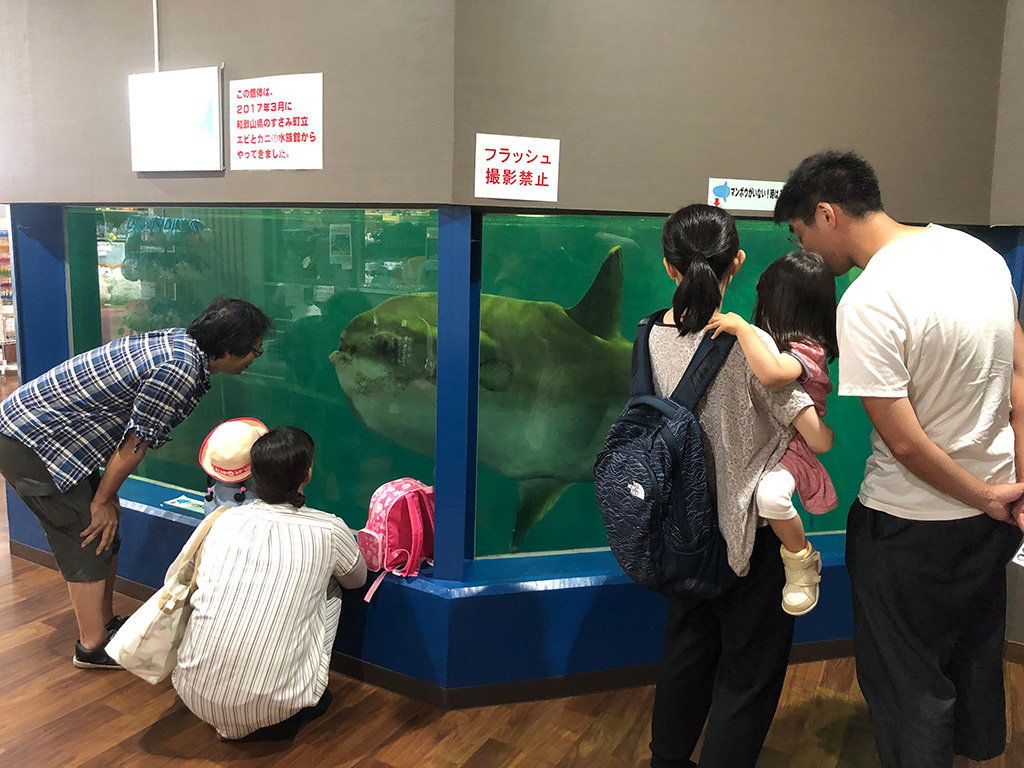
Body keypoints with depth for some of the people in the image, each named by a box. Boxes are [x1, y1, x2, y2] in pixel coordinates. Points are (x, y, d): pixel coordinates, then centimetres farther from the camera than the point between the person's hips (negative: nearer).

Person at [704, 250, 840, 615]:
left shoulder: (806, 352, -22)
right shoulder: (786, 342, 7)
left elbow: (771, 373, -44)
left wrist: (741, 327, -36)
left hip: (788, 449, -9)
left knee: (770, 493, -36)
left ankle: (801, 561, -6)